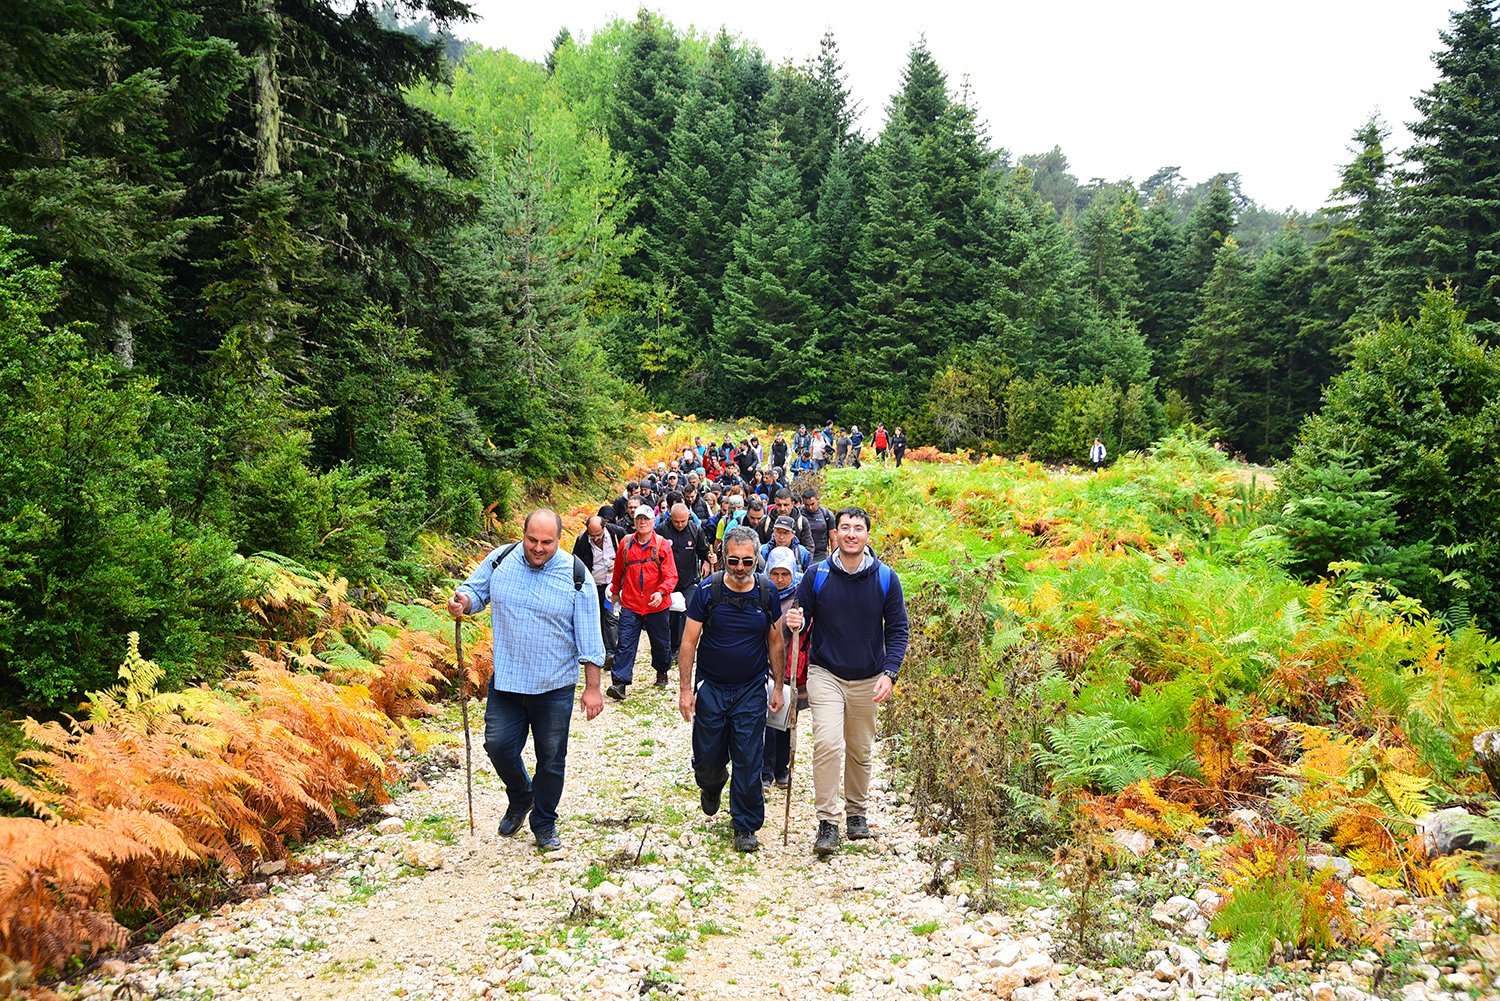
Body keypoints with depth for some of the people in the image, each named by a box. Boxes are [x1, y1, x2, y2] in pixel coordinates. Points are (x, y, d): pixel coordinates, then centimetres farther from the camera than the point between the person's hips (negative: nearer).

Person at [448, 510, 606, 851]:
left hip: (555, 686, -2)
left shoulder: (575, 575, -9)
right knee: (498, 744, 1)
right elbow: (476, 591, 12)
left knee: (551, 758, 7)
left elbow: (589, 637, -6)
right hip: (506, 681, 2)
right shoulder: (500, 561, -3)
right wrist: (463, 600, -14)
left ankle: (544, 824, 29)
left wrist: (592, 687, -6)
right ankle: (520, 797, 32)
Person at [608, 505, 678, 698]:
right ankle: (619, 683, -9)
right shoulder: (626, 544, 1)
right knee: (625, 644, -7)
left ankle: (662, 671, 39)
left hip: (657, 605, -1)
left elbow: (671, 575, -11)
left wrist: (661, 592, -28)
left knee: (660, 642, 15)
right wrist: (615, 592, 23)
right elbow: (618, 571, 17)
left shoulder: (662, 545, -7)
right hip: (630, 605, 1)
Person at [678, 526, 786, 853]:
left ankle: (745, 827, 15)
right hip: (711, 689, 0)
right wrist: (685, 688, -8)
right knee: (707, 760, 6)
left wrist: (778, 686, 6)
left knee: (748, 762, 0)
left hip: (752, 691, 0)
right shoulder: (707, 590, -9)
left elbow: (775, 643, 7)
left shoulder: (767, 593, -4)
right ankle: (713, 784, 42)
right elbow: (689, 641, -5)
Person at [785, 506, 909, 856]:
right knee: (828, 743, -18)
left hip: (868, 679, 2)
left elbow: (897, 629, 0)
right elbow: (801, 618, 4)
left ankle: (858, 812, 35)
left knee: (861, 751, 14)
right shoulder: (816, 575, -7)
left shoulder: (886, 578, -5)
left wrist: (889, 673, -12)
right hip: (825, 673, -1)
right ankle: (827, 822, -8)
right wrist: (795, 622, -20)